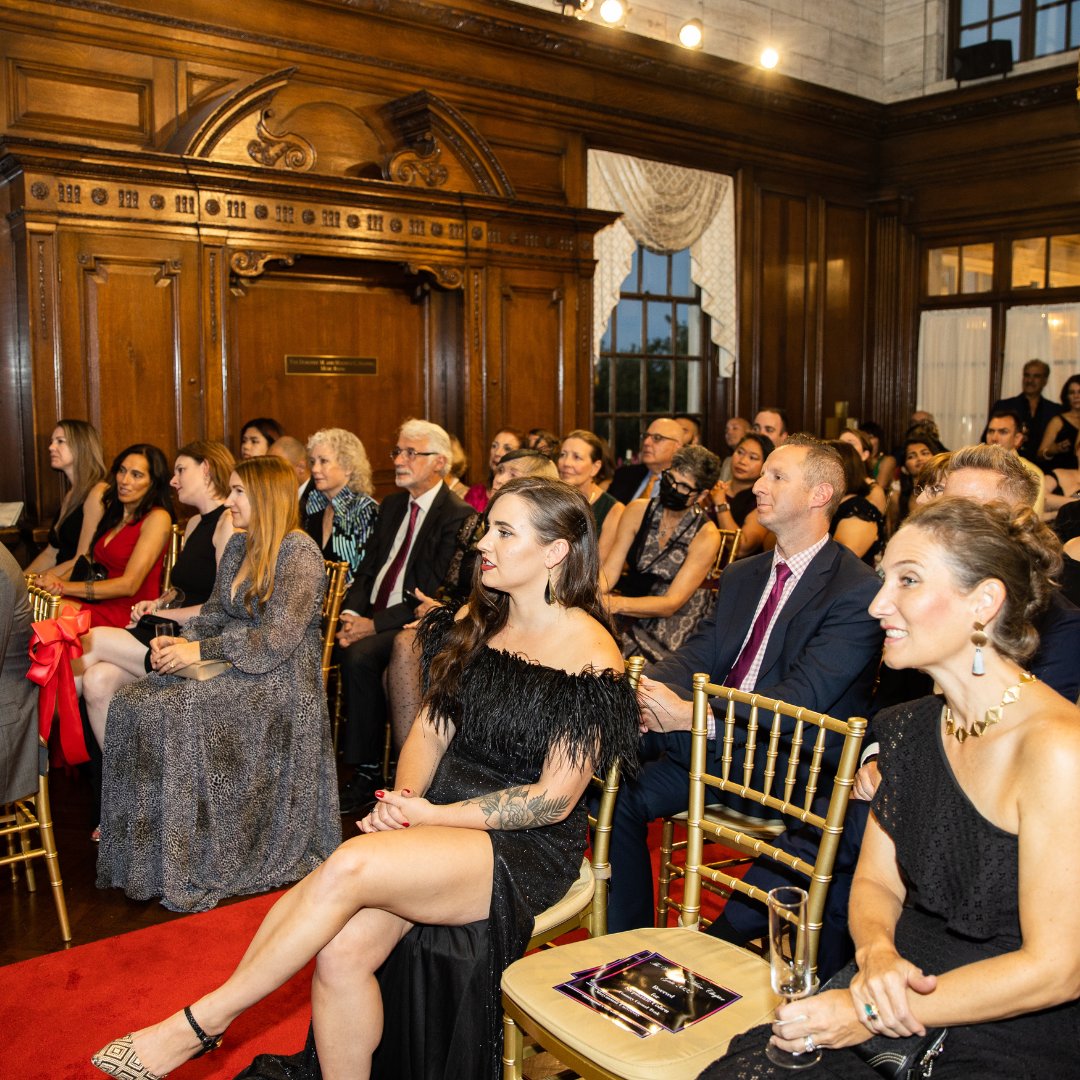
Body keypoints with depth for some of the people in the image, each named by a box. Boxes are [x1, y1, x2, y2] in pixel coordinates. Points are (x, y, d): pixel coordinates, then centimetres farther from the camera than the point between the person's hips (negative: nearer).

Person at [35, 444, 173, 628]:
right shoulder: (113, 510, 18)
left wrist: (64, 587, -13)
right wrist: (57, 582, -7)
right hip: (100, 605, 7)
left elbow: (129, 584, -14)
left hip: (130, 613, -7)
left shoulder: (157, 518, -7)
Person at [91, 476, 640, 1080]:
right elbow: (432, 726, 12)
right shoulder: (477, 621, 9)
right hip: (440, 815, 6)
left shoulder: (590, 656, -13)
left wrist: (436, 815, -15)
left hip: (527, 848, -6)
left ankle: (204, 1020, -11)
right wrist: (403, 799, -7)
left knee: (349, 867, -28)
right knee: (342, 949, -21)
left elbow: (554, 799, -13)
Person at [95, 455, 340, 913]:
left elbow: (279, 637, -19)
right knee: (132, 701, -13)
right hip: (231, 665, 8)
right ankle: (145, 844, -6)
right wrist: (179, 640, -3)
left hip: (281, 676, -8)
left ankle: (193, 865, -14)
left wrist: (201, 650, -20)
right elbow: (215, 612, 17)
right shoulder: (239, 546, 14)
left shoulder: (299, 552, -13)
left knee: (174, 711, -27)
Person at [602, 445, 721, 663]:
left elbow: (671, 603, -17)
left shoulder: (706, 535, -12)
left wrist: (616, 603, -34)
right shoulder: (638, 511, -1)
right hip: (630, 621, 4)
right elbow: (609, 572, -6)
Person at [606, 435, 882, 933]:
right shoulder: (741, 576, 17)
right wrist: (644, 689, -16)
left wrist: (694, 715, -30)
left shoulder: (858, 589, -9)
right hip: (713, 742, 8)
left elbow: (804, 696, -19)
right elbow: (699, 654, 8)